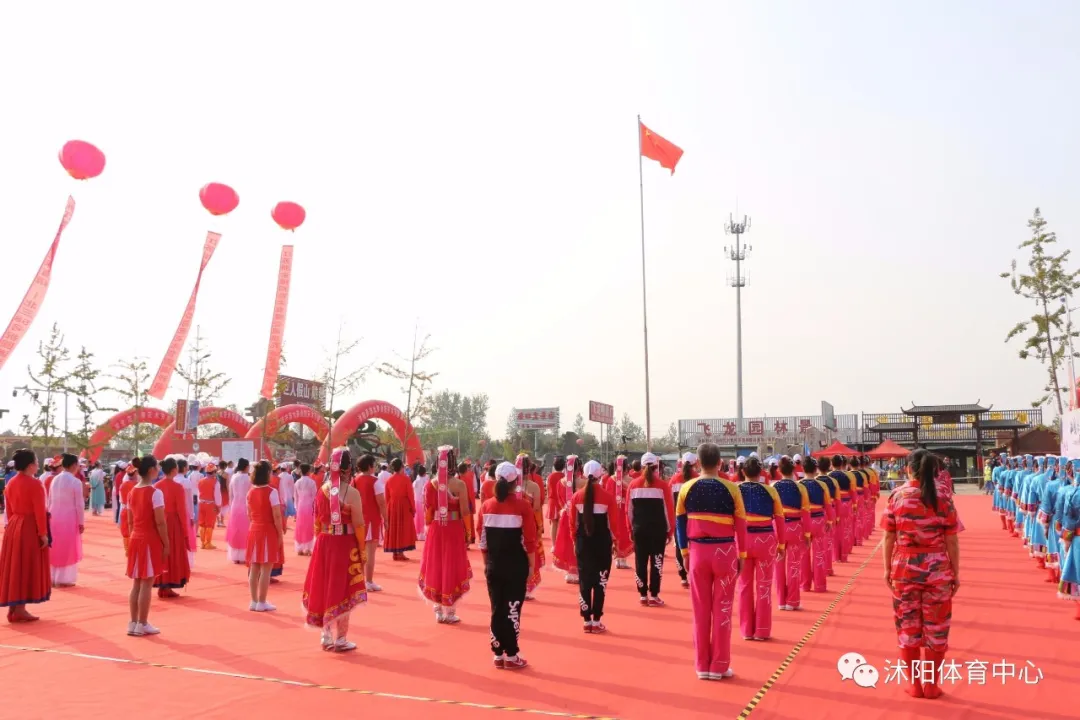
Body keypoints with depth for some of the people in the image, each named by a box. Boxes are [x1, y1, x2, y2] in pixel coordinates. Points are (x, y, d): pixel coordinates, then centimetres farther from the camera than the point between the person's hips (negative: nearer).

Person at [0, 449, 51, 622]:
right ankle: (20, 610, 3)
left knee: (14, 567, 13)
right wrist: (43, 534, -13)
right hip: (29, 529, -8)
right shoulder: (34, 484, -16)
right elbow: (39, 512, -17)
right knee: (26, 569, 0)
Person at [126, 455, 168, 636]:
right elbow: (160, 522, -16)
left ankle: (133, 623, 18)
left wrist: (134, 537, 19)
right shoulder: (155, 492, -15)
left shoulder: (132, 492, 8)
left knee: (136, 584, 13)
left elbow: (130, 521, 12)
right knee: (146, 584, 0)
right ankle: (142, 625, 5)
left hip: (136, 539, 7)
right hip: (150, 541, -7)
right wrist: (166, 544, -10)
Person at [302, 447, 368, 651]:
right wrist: (363, 551, -4)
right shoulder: (352, 493, -15)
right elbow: (358, 526, -13)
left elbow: (317, 522, 9)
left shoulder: (322, 490, 3)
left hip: (324, 544, 5)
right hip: (344, 545, -5)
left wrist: (321, 541, 18)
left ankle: (326, 637, 24)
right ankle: (340, 640, 12)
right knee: (341, 592, 5)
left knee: (325, 589, 15)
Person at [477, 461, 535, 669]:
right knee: (512, 609, 3)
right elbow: (529, 539, -10)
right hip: (516, 565, -3)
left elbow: (482, 539, 5)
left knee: (496, 609, 10)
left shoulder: (486, 505, 0)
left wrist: (487, 562, 15)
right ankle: (511, 656, 8)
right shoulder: (522, 505, -12)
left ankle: (498, 654, 16)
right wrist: (531, 564, 0)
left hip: (493, 565, 4)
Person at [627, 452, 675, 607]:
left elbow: (629, 510, 5)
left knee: (640, 562, 9)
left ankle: (643, 595, 13)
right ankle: (653, 596, 6)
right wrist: (670, 531, 4)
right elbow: (669, 510, -5)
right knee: (656, 561, 4)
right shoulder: (662, 485, -7)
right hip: (658, 530, -3)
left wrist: (631, 529, 14)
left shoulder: (634, 485, 1)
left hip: (639, 529, 3)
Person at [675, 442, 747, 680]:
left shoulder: (687, 488, -1)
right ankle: (719, 666, 13)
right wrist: (741, 555, 7)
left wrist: (684, 552, 13)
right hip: (725, 552, -2)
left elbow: (680, 523, 4)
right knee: (722, 610, 7)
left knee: (700, 610, 10)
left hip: (698, 551, 2)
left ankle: (702, 666, 16)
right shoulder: (731, 488, -6)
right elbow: (740, 525, -2)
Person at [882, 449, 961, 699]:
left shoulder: (897, 496, -4)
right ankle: (931, 683, 19)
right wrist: (955, 572, 7)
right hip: (937, 569, 0)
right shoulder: (943, 498, -5)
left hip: (904, 567, 0)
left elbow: (889, 537, -2)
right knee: (935, 626, 11)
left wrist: (887, 568, 9)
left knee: (907, 625, 11)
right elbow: (952, 541, -4)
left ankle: (914, 683, 19)